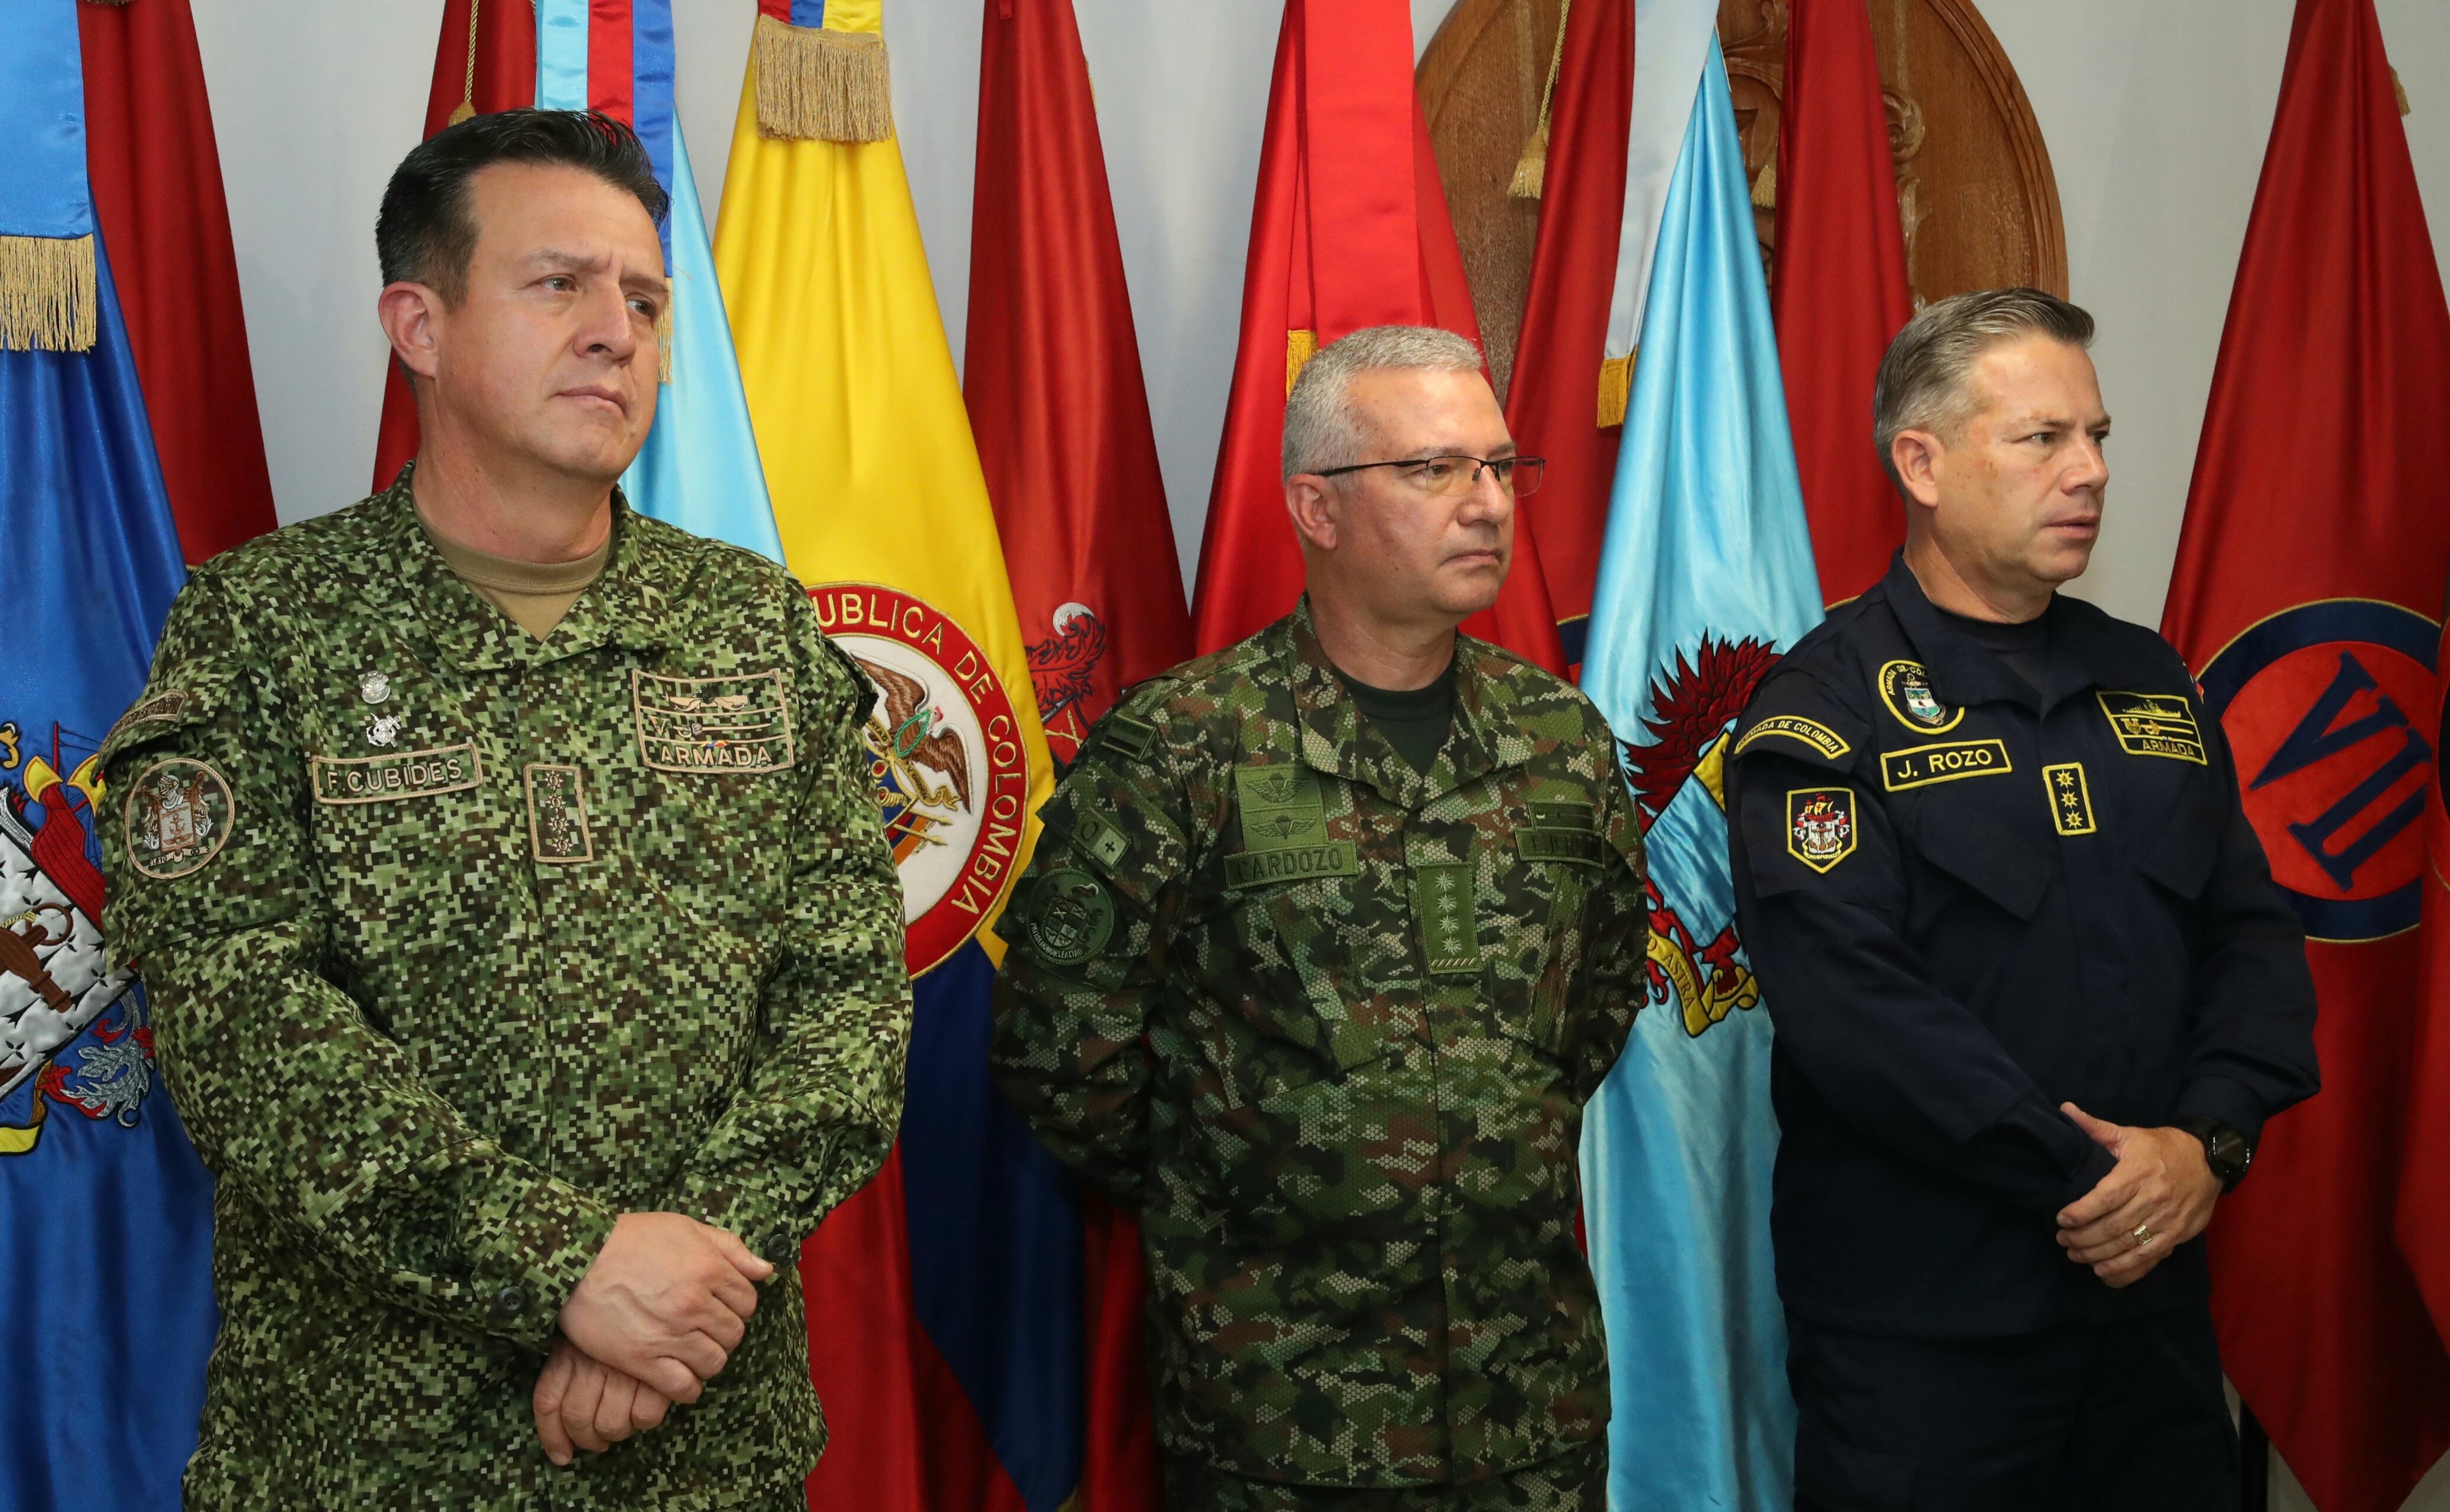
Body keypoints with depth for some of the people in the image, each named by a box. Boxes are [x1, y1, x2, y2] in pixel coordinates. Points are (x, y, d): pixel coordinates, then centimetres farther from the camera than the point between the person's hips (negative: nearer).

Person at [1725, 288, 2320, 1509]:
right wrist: (2087, 1175, -17)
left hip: (2153, 1293, 6)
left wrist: (2209, 1139, -8)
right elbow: (1851, 1000, -20)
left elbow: (2253, 935, 10)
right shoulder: (1830, 710, -10)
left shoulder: (2148, 682, 11)